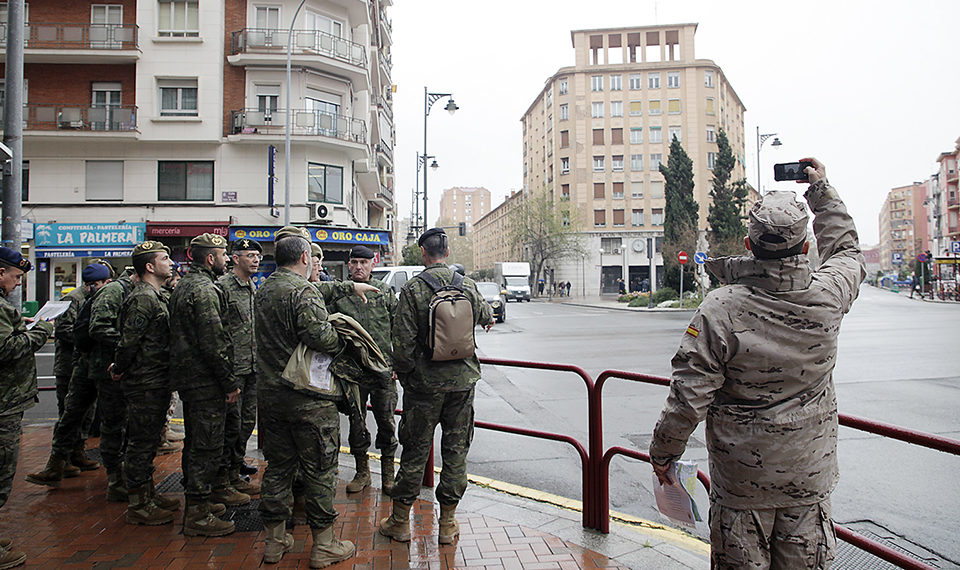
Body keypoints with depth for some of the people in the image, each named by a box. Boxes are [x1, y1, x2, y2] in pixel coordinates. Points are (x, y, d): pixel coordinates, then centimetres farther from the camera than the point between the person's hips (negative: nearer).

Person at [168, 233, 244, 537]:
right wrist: (230, 382, -17)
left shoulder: (183, 286, 16)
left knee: (198, 441, 21)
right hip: (205, 381, -11)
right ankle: (196, 514, 5)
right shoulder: (204, 290, -18)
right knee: (206, 445, -3)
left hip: (187, 377, 11)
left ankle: (215, 488, 37)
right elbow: (212, 343, -24)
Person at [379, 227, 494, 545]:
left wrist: (402, 372, 4)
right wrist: (489, 318, 46)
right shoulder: (468, 285, 0)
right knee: (456, 450, 11)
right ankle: (447, 524, 21)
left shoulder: (413, 289, -11)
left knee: (415, 450, 9)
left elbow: (403, 340, -14)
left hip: (425, 384, -2)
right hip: (462, 381, 3)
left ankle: (400, 521, 22)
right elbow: (482, 315, 22)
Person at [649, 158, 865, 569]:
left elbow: (690, 397, -19)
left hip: (741, 473, -3)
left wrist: (663, 451, -4)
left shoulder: (721, 309, -23)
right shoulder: (828, 296, -12)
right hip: (810, 473, 4)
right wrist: (822, 190, 22)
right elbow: (846, 250, 15)